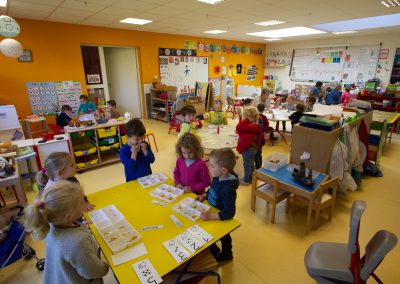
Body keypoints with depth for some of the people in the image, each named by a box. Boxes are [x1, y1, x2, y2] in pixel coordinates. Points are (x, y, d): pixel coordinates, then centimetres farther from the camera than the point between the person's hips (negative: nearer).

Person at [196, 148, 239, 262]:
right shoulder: (218, 177, -16)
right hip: (212, 213, 7)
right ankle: (226, 254, 56)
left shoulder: (228, 189, -39)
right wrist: (204, 195, -9)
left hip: (221, 219, -7)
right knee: (223, 235, 30)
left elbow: (229, 213, -38)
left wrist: (211, 216, -41)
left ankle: (215, 252, 45)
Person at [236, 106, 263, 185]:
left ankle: (246, 180, 19)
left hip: (247, 149, -9)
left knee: (247, 165, 5)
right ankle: (251, 178, 38)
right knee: (251, 164, 22)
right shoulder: (256, 126, 2)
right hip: (254, 148, 9)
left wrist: (243, 120, -22)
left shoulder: (248, 126, -27)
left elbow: (238, 128, -31)